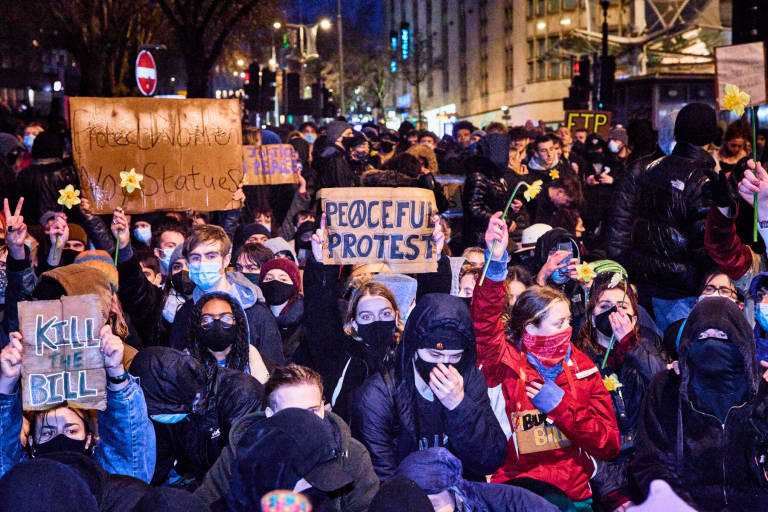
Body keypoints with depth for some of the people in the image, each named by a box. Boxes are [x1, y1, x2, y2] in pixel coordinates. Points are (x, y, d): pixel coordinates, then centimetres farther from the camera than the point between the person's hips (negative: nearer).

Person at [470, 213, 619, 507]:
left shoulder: (582, 368, 9)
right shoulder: (506, 362, -1)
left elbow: (609, 446, 7)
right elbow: (485, 324, -20)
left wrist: (561, 406, -5)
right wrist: (495, 262, -31)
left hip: (573, 492, 2)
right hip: (512, 490, -2)